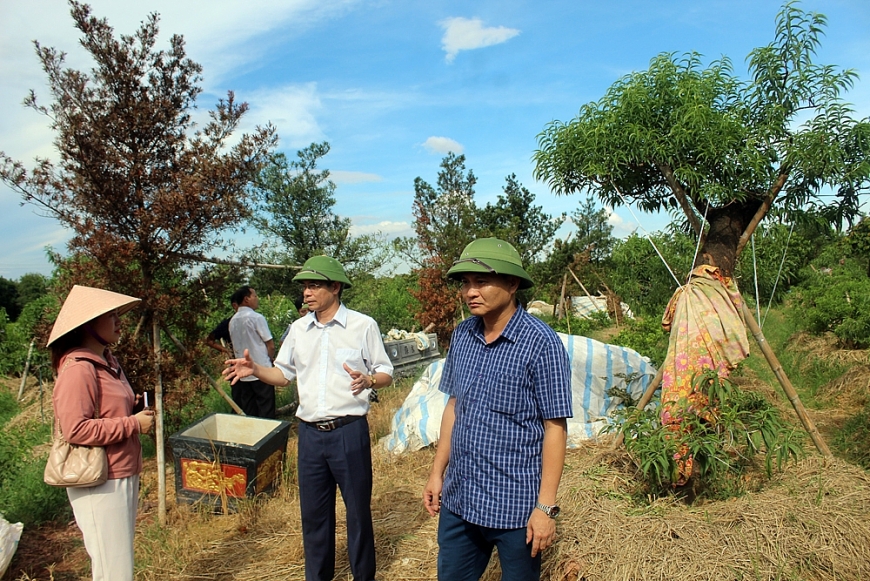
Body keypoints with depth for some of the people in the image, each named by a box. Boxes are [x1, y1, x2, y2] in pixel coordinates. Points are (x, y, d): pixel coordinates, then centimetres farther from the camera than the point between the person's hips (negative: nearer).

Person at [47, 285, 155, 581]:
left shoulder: (107, 360, 11)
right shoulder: (78, 369, -19)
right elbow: (75, 429, -25)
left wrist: (134, 407, 5)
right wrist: (134, 424, -19)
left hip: (123, 475, 9)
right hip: (100, 482, -9)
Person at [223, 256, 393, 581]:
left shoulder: (363, 325, -6)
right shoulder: (298, 329, 8)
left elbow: (386, 374, -3)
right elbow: (285, 374, 15)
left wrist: (367, 380, -25)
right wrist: (255, 369, -3)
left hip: (349, 432, -4)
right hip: (310, 434, 4)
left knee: (358, 508, 9)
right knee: (313, 511, 15)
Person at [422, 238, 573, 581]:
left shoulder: (540, 343, -15)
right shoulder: (461, 336, 1)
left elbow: (555, 428, -13)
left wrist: (546, 506, -14)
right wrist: (437, 472, 10)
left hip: (515, 508, -5)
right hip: (458, 500, 5)